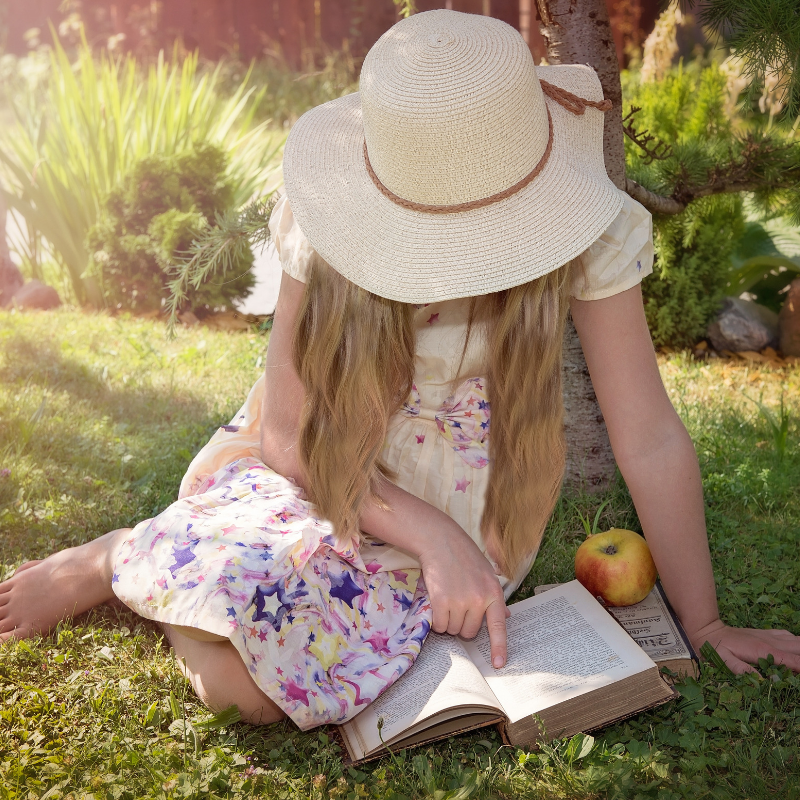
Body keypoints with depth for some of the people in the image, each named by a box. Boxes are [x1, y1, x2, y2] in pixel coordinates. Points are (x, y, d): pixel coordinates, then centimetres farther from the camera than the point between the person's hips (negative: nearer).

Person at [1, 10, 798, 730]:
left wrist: (704, 625, -11)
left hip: (460, 505, 0)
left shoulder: (589, 234, -21)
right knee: (228, 659, -29)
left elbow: (652, 442, -16)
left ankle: (184, 565, 6)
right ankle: (122, 556, 4)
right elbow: (285, 433, -15)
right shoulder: (330, 232, -19)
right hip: (323, 470, 1)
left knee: (248, 680, -26)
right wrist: (432, 536, -25)